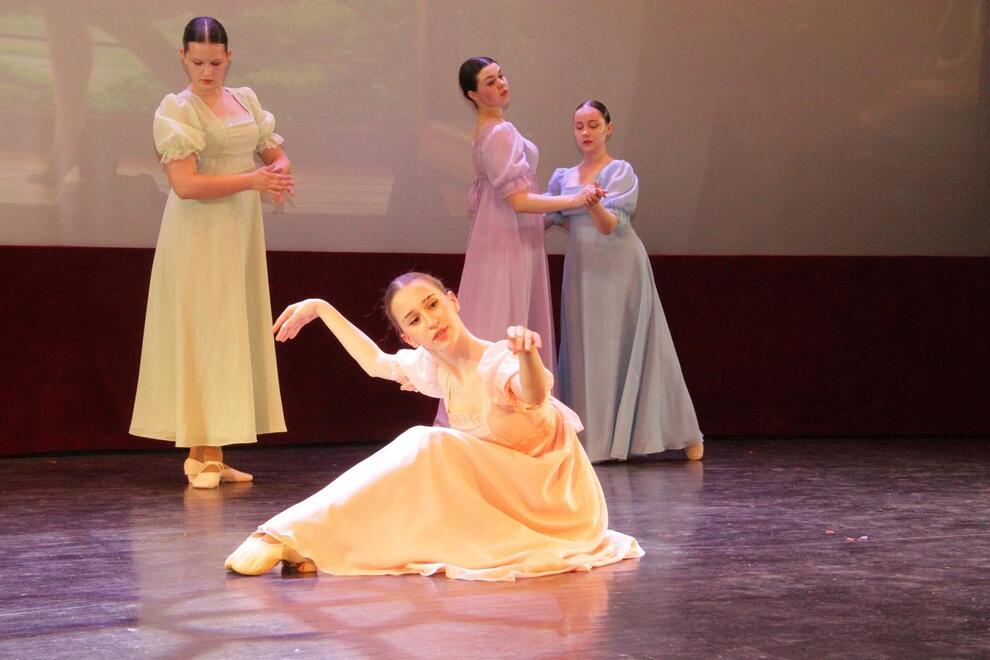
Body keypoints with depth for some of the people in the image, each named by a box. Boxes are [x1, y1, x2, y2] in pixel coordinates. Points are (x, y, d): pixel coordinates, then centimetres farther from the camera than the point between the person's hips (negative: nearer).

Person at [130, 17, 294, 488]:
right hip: (199, 236, -6)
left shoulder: (245, 100, 11)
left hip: (241, 235, 6)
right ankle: (204, 456, -3)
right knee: (203, 338, -6)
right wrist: (252, 180, -20)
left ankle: (209, 453, 8)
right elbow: (186, 184, -17)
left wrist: (279, 174, -7)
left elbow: (277, 155, 16)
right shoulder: (176, 109, -8)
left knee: (235, 338, 5)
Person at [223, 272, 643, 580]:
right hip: (500, 492, 7)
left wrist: (526, 353, -71)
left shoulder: (500, 362, -24)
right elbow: (376, 363, 19)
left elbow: (535, 394, -49)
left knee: (427, 447, -22)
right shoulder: (431, 367, -2)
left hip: (551, 500, -7)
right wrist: (321, 309, 19)